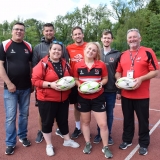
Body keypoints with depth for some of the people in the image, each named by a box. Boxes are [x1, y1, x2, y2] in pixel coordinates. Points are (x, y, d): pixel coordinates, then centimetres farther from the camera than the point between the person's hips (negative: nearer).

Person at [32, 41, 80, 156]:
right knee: (47, 122, 8)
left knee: (63, 120, 19)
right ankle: (49, 145, 27)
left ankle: (67, 140, 37)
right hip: (47, 99, -5)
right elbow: (35, 80, -17)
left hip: (63, 99, 5)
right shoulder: (43, 64, -13)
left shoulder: (65, 64, 5)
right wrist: (50, 84, -26)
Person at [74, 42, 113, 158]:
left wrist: (101, 83, -17)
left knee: (103, 124, 0)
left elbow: (105, 78, 3)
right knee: (85, 122, 17)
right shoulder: (78, 66, -4)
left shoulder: (101, 65, -6)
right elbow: (76, 79, 5)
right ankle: (88, 144, 37)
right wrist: (79, 85, -15)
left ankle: (105, 147, 21)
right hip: (83, 97, 2)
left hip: (98, 97, -1)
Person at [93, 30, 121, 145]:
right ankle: (99, 134, 27)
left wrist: (119, 90, -3)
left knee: (109, 113, 10)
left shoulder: (117, 54, -1)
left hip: (111, 90, -1)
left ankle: (108, 135, 26)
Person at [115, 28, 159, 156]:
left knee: (143, 120, 9)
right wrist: (119, 79, -5)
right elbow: (118, 72, 16)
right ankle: (127, 140, 34)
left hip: (142, 95, -4)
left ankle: (144, 144, 27)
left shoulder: (148, 52, -6)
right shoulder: (123, 55, 9)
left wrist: (141, 79, -23)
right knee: (127, 118, 17)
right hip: (126, 94, 4)